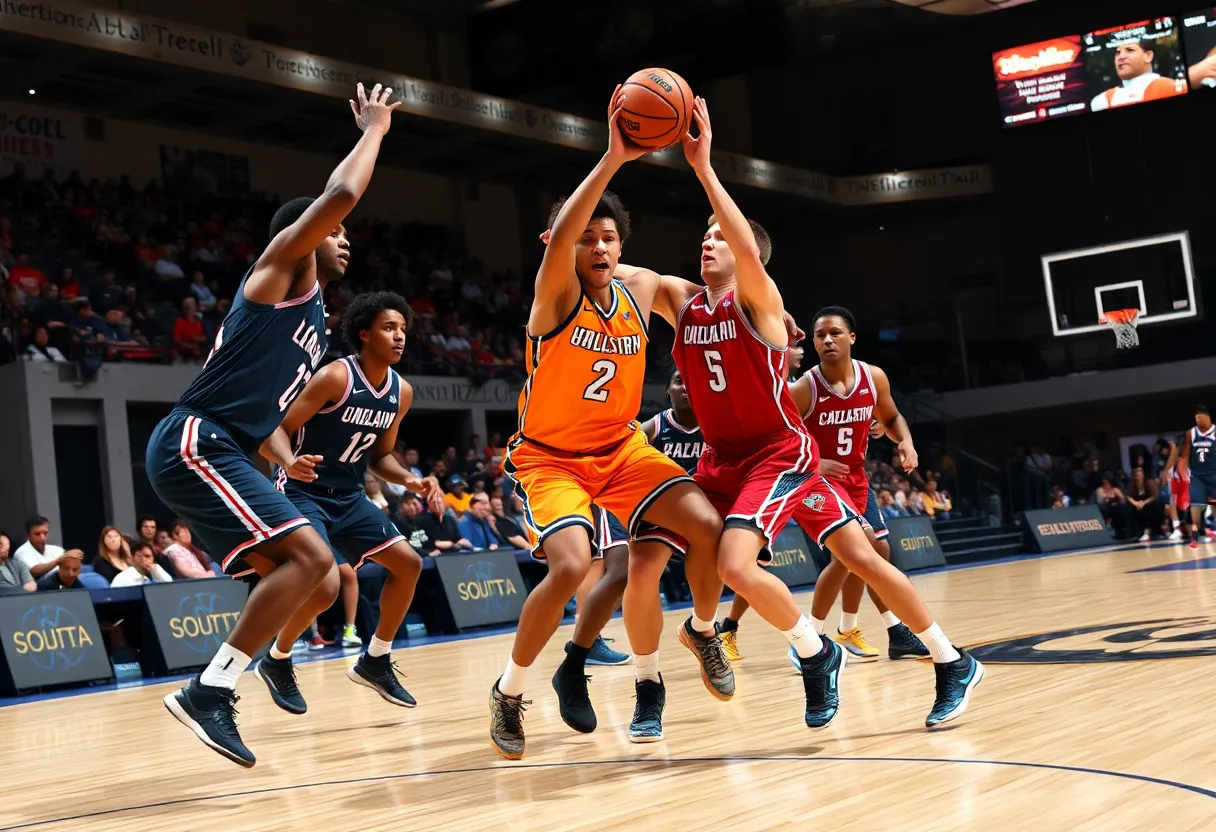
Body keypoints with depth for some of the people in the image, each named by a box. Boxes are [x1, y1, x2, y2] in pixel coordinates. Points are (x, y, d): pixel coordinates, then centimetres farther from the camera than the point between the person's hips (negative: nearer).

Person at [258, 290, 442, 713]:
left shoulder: (401, 392, 2)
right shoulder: (336, 377, -20)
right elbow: (275, 429, -20)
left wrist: (410, 480, -3)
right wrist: (290, 462, -40)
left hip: (349, 498, 8)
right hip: (303, 494, -8)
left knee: (408, 563, 3)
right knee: (325, 586, -23)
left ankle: (375, 662, 19)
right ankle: (276, 662, 5)